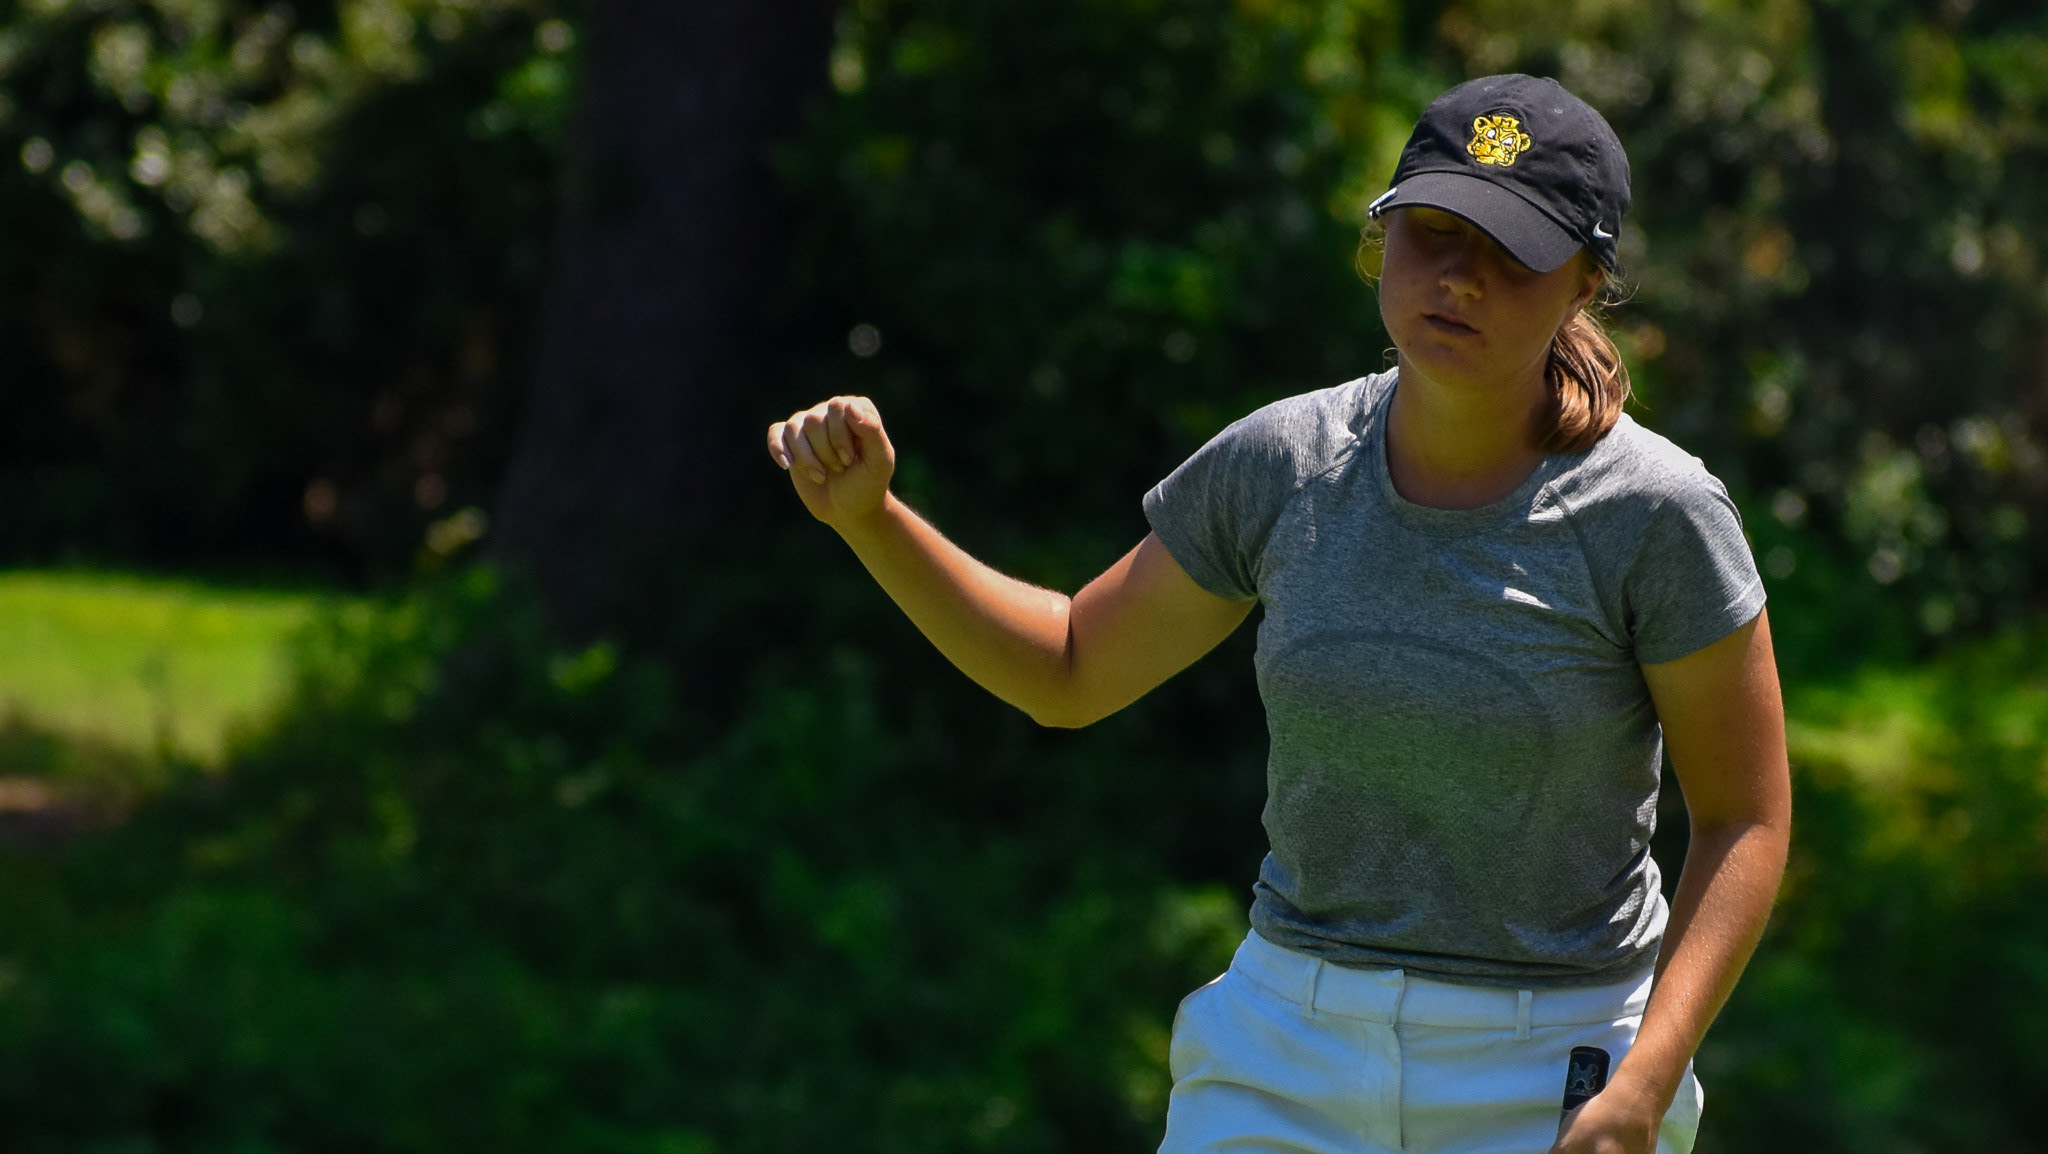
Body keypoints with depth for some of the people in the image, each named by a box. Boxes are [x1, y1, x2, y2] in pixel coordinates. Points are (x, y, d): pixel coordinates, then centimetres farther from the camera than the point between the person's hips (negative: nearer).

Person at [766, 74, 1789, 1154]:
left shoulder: (1653, 514, -14)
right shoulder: (1281, 465, -2)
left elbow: (1746, 820, -8)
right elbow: (1069, 673, 11)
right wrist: (871, 516, -3)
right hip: (1290, 1044, 3)